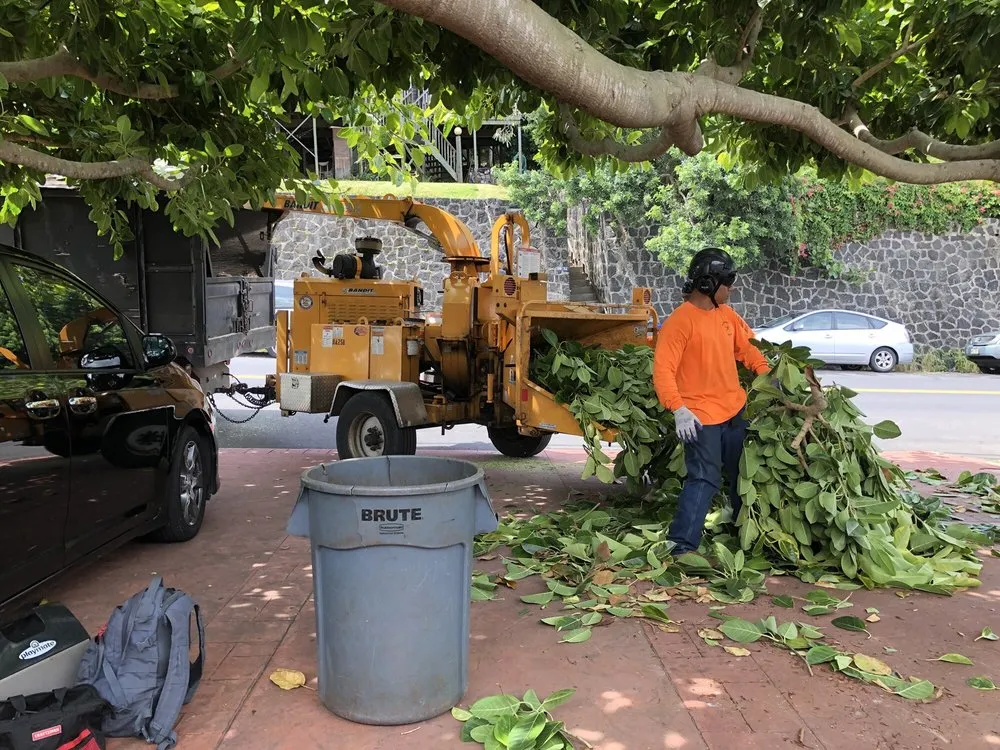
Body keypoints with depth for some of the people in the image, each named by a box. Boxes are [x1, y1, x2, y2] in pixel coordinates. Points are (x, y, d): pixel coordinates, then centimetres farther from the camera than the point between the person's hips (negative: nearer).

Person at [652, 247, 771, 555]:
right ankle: (681, 546, -10)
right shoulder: (680, 321, -17)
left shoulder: (727, 314, 9)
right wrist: (678, 409, -32)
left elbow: (746, 346, 23)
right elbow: (663, 370, -22)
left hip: (735, 410, 8)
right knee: (704, 480, -14)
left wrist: (767, 373, 9)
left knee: (742, 474, 22)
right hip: (701, 417, -8)